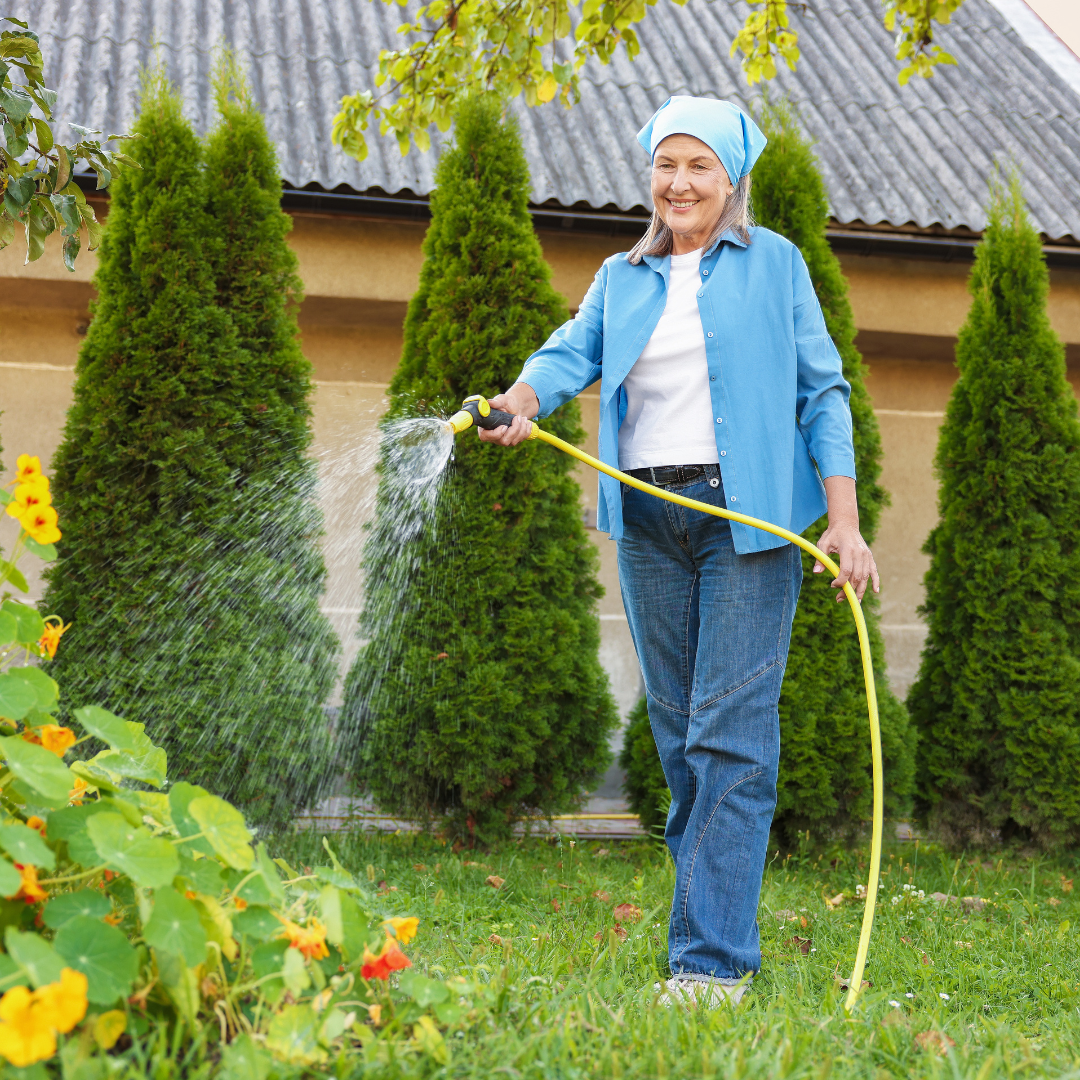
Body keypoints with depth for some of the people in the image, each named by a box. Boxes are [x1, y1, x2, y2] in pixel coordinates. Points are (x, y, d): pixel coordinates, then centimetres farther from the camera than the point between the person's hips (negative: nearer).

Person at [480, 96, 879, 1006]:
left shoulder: (774, 265, 7)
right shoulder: (622, 280, 17)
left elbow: (822, 391, 3)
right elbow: (573, 352, 1)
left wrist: (844, 520, -6)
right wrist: (523, 399, -23)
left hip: (748, 516, -4)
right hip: (649, 520, 4)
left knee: (729, 730, -9)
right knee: (677, 727, 6)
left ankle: (712, 956, -8)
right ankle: (719, 916, 18)